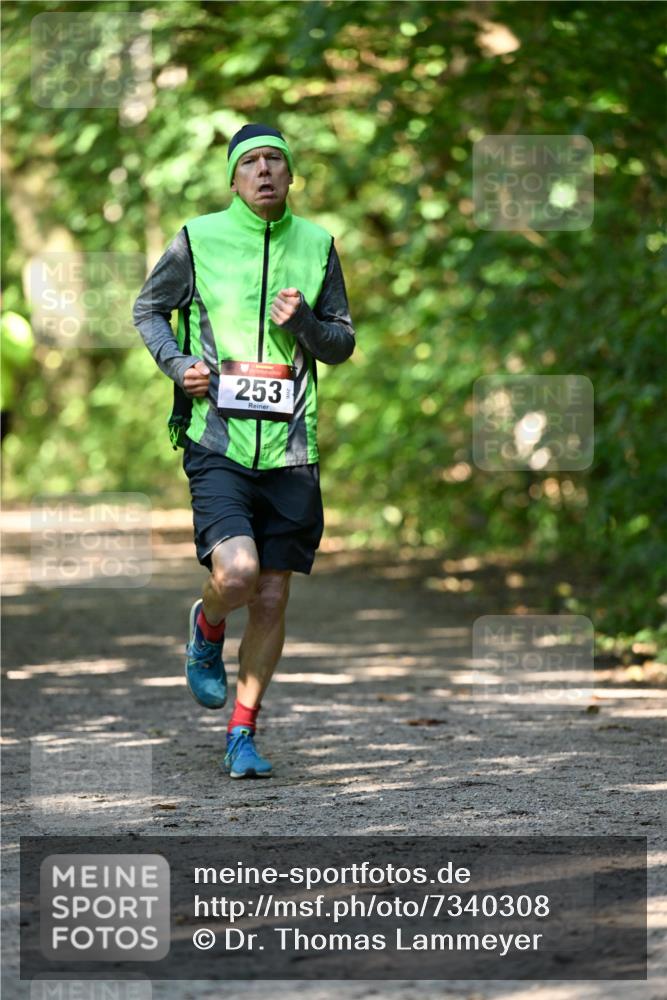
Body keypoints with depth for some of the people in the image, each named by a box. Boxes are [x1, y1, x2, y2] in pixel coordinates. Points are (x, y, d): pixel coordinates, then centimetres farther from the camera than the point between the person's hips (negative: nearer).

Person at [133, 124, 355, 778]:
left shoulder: (316, 245, 9)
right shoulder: (198, 239, 1)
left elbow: (342, 344, 15)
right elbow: (148, 309, 16)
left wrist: (303, 323, -6)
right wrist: (176, 363, -2)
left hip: (289, 449, 3)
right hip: (217, 440, -3)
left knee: (272, 597, 3)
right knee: (236, 573, -21)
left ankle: (243, 733, 16)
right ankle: (207, 628, 15)